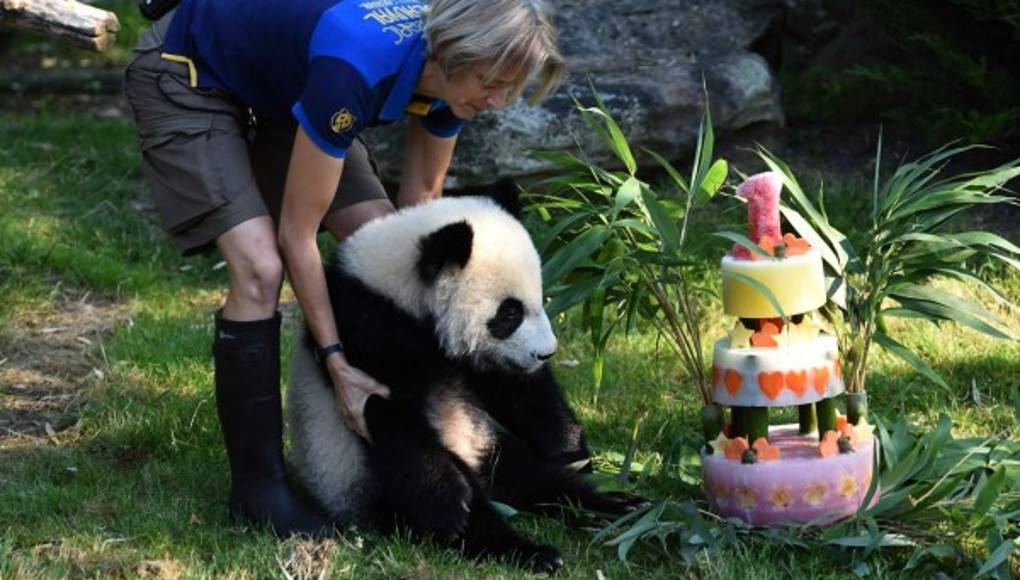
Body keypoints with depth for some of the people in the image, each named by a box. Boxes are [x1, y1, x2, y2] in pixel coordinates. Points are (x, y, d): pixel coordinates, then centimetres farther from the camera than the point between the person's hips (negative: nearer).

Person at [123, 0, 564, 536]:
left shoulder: (448, 71, -16)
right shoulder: (357, 67, -39)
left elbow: (419, 203, 0)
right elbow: (297, 235, -30)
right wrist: (337, 364, -27)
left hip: (275, 88, 8)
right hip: (186, 80, -8)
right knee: (260, 269, -23)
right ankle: (256, 487, -13)